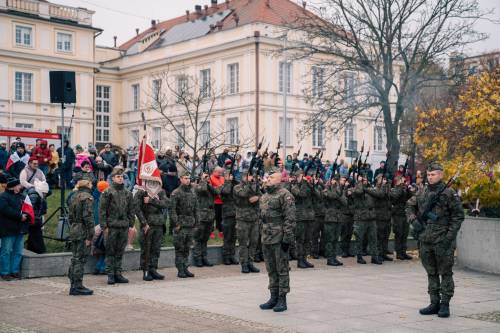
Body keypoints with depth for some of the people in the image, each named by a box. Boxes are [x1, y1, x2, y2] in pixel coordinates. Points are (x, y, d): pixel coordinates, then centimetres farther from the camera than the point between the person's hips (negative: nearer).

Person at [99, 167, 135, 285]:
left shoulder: (127, 193, 11)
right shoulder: (107, 192, -2)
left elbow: (131, 211, 15)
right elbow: (102, 211, -5)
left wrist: (131, 225, 8)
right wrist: (104, 226, -10)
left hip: (124, 227, 4)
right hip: (111, 226, -4)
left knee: (120, 252, 8)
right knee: (110, 252, 1)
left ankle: (118, 274, 15)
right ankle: (110, 274, 6)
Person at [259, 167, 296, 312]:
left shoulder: (285, 195, -11)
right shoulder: (264, 196, 16)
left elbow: (290, 219, -15)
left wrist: (287, 238, -19)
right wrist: (262, 236, 19)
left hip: (279, 239, -8)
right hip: (266, 239, 8)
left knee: (282, 269, -1)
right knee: (271, 270, 13)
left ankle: (282, 299, 5)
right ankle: (274, 297, 21)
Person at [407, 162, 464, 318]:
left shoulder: (449, 193, -6)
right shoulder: (422, 193, 10)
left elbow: (458, 216, -7)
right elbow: (409, 206, 22)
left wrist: (450, 236, -13)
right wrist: (413, 220, 3)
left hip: (443, 241, -5)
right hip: (425, 241, 6)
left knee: (445, 273, 2)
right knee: (431, 273, 12)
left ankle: (445, 305, 8)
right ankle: (434, 303, 20)